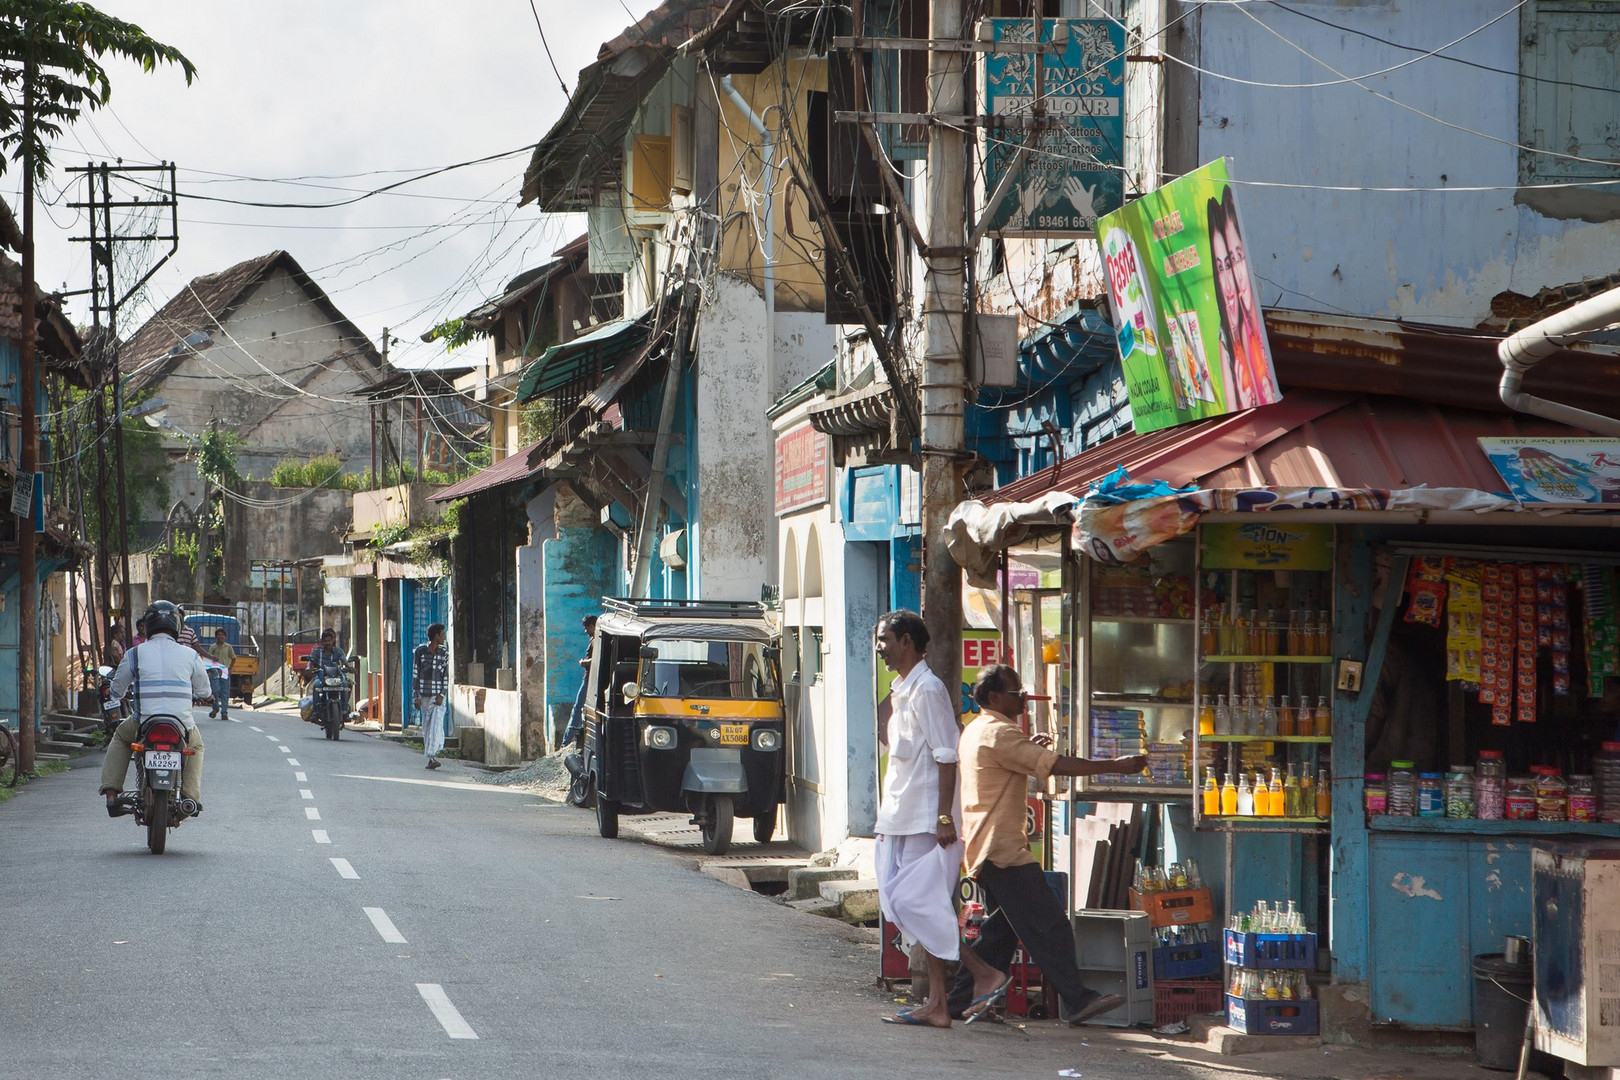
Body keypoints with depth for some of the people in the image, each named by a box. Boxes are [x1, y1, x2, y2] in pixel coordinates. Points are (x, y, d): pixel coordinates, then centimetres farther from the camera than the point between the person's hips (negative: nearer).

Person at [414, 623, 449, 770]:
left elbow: (446, 675, 2)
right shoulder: (420, 651, 1)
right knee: (426, 726, 5)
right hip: (424, 695, 1)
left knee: (436, 725, -13)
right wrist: (417, 696, -3)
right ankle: (431, 756, 14)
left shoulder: (444, 653, 4)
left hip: (438, 696, -1)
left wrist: (442, 695, -8)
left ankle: (432, 756, -19)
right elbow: (415, 674, 2)